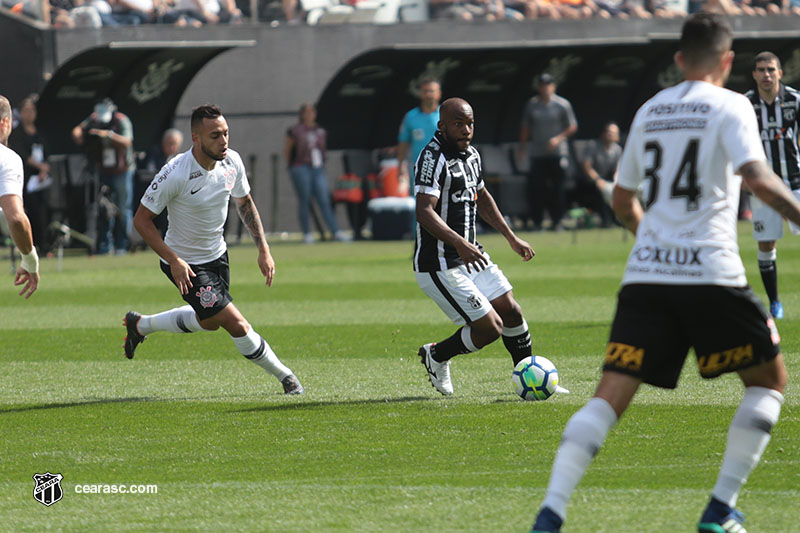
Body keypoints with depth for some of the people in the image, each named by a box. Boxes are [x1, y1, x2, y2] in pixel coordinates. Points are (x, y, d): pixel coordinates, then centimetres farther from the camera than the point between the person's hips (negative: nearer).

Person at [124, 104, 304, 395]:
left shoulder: (232, 161, -11)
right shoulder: (175, 174, -30)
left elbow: (244, 202, 8)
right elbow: (141, 219, -21)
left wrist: (263, 248, 2)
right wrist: (173, 261, -28)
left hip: (217, 255, 7)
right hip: (185, 265, -7)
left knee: (208, 322, 25)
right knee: (236, 324, -12)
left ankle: (140, 324, 44)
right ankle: (284, 375, 8)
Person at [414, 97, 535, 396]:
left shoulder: (472, 155, 10)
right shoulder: (433, 158, -19)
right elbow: (424, 212, -30)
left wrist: (511, 238, 30)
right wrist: (460, 244, -42)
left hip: (471, 256, 9)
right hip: (439, 266, -9)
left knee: (510, 311, 8)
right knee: (490, 327, -9)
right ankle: (436, 356, 15)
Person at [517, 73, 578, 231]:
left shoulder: (562, 104, 0)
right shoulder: (532, 104, 8)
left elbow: (572, 127, 2)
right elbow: (526, 127, 15)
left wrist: (558, 138, -12)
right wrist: (522, 147, 9)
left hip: (558, 153, -2)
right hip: (537, 153, 2)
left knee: (557, 190, -1)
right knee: (536, 189, -6)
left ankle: (556, 221, 9)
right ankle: (536, 222, 0)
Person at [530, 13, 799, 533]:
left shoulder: (649, 111, 17)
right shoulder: (730, 106, 0)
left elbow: (623, 201, 27)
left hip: (645, 275, 4)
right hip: (711, 273, -4)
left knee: (610, 397, -1)